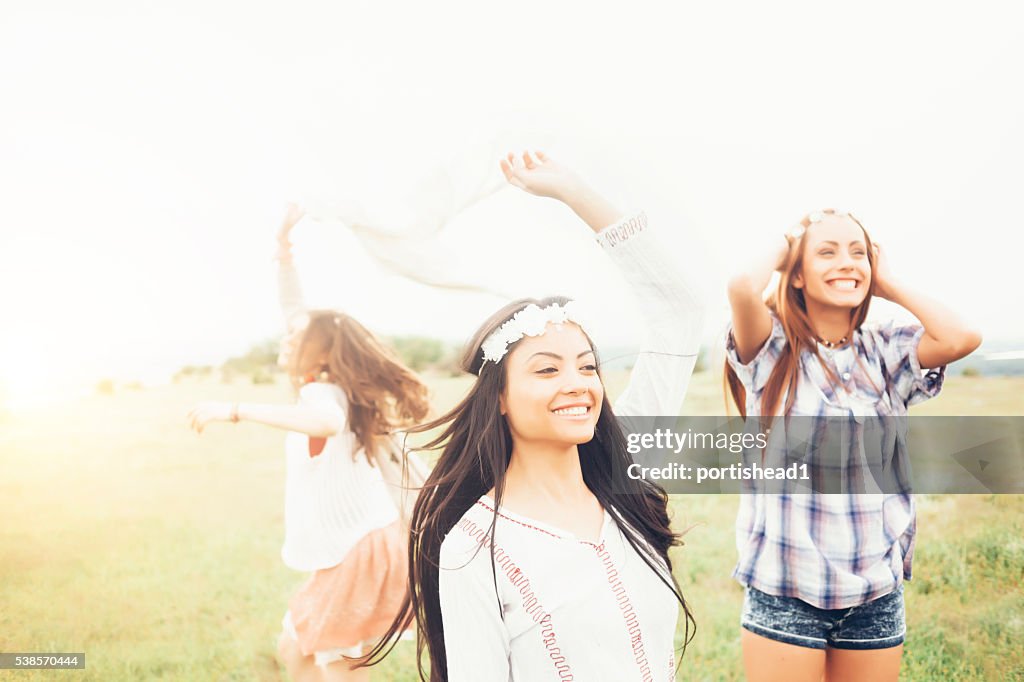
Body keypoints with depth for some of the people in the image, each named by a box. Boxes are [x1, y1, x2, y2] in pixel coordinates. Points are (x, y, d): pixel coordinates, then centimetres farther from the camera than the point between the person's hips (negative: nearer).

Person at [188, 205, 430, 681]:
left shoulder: (322, 393, -19)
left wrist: (235, 411, -47)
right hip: (348, 550, 9)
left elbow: (328, 422, -47)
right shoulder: (323, 385, 5)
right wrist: (284, 248, 7)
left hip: (359, 553, -9)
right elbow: (294, 311, 13)